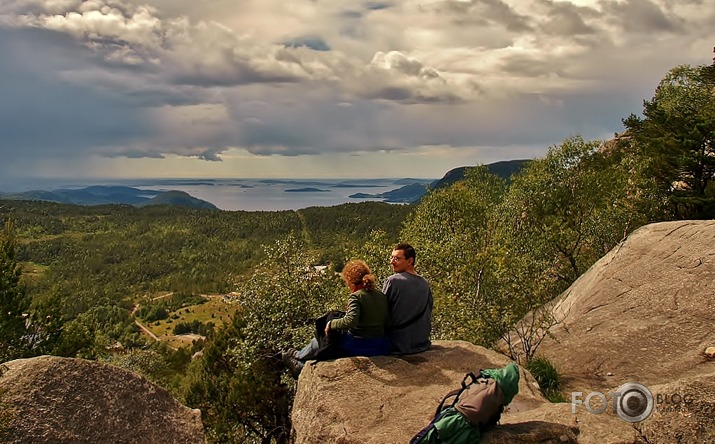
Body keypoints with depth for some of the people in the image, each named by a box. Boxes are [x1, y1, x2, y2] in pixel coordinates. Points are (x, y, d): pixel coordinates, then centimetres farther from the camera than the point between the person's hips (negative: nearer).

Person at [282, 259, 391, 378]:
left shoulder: (356, 296, -17)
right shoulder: (382, 296, 4)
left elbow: (350, 320, -31)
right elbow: (387, 323, 6)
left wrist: (331, 324, -16)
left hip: (359, 348, -7)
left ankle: (298, 357, 43)